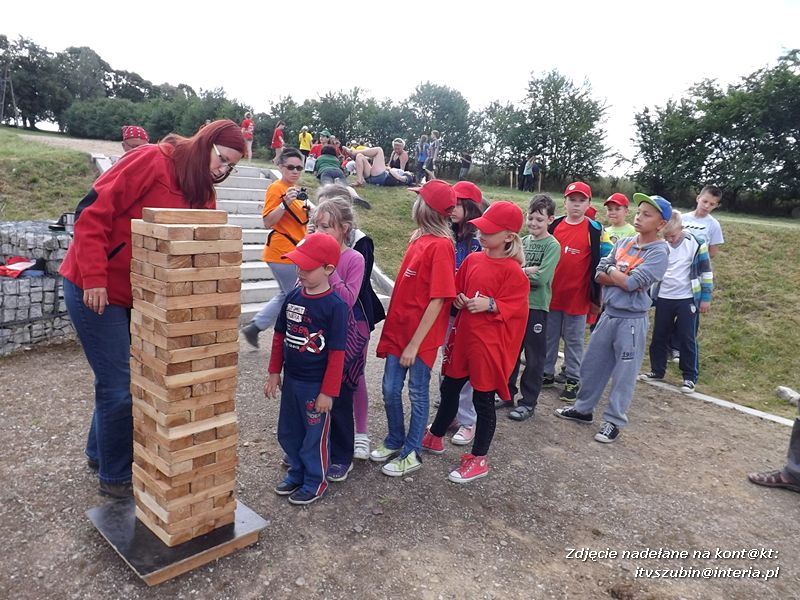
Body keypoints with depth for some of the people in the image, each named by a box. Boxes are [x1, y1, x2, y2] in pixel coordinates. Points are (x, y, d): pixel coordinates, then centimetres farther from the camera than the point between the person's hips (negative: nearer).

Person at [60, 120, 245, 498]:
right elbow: (91, 214, -20)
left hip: (140, 296, 7)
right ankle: (115, 477, 16)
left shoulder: (204, 195, 5)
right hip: (96, 291, -7)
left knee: (118, 380, 16)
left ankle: (100, 452, 39)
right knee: (121, 386, -3)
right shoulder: (150, 162, -18)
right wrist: (94, 279, -23)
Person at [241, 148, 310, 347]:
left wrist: (304, 202, 11)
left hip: (294, 252, 9)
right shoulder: (276, 189, -12)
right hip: (283, 253, -9)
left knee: (287, 296, 18)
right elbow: (268, 222, -19)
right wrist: (285, 203, -28)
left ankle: (254, 327, 26)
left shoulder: (296, 190, 13)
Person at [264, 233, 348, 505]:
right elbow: (280, 336, 9)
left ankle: (315, 482, 31)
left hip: (316, 385, -6)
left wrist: (328, 392, -15)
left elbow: (336, 353, -17)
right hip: (291, 380, 7)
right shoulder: (293, 297, 0)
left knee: (315, 436, 11)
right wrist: (274, 372, 10)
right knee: (288, 432, 20)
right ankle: (296, 473, 42)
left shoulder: (335, 306, -19)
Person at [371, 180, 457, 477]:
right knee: (390, 389, 15)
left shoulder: (441, 245, -17)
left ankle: (411, 454, 26)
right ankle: (394, 441, 37)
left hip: (421, 335, -7)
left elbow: (438, 300, -18)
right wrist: (393, 325, 11)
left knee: (417, 393, 9)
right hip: (399, 327, 7)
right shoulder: (419, 239, 6)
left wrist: (415, 343, -17)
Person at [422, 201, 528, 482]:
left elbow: (513, 306, -12)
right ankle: (434, 437, 41)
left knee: (483, 399, 7)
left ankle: (479, 459, 24)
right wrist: (459, 300, -5)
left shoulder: (513, 271, -14)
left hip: (489, 343, -6)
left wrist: (490, 305, -26)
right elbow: (457, 288, 15)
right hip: (463, 335, 6)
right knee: (449, 388, 20)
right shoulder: (472, 259, 4)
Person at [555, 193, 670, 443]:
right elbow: (599, 275, 2)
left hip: (631, 321, -6)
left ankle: (614, 422, 19)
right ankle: (583, 408, 33)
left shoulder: (659, 252, -12)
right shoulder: (623, 243, 7)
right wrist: (622, 277, -14)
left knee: (623, 374, 5)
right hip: (608, 314, 7)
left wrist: (611, 270, -6)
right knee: (591, 365, 16)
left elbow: (632, 283, -21)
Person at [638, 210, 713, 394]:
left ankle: (690, 377, 13)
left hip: (686, 299, -3)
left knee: (687, 338, 2)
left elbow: (706, 271, -4)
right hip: (663, 298, 4)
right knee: (659, 336, 11)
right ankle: (657, 371, 25)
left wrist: (706, 297, -5)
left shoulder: (695, 244, -10)